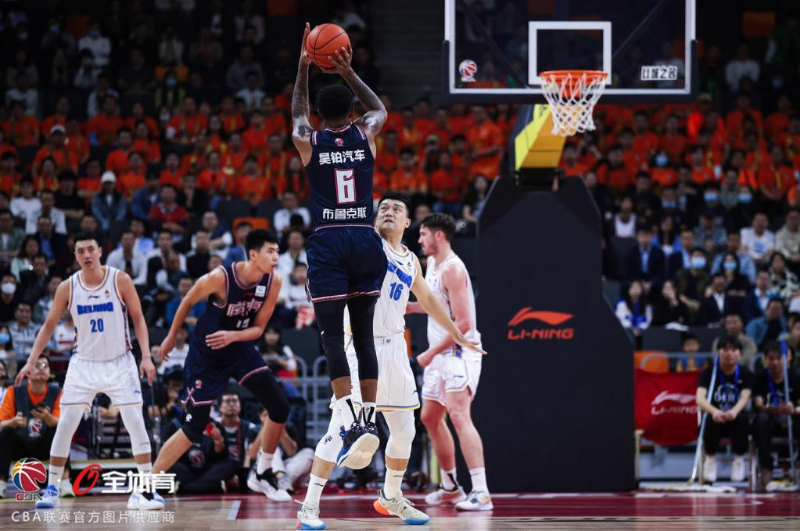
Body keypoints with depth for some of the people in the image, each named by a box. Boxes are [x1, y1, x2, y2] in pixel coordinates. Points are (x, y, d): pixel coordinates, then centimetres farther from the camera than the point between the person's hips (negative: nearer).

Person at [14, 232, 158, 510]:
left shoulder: (120, 280, -8)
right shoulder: (68, 287, -3)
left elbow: (138, 319, -3)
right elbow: (49, 325, 7)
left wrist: (146, 356, -13)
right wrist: (32, 361, 1)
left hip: (119, 363, -2)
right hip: (84, 363, 2)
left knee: (135, 422, -8)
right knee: (65, 425, -2)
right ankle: (51, 489, 7)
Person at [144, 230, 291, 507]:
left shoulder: (273, 282, -13)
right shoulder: (221, 277, -27)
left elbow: (258, 327, -5)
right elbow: (188, 302, -9)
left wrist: (232, 336, -26)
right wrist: (171, 337, 3)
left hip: (240, 347, 5)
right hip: (206, 356, -5)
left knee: (280, 407, -5)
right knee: (193, 429, -7)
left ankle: (264, 475, 15)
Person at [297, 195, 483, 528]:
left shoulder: (411, 261, 16)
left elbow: (429, 301, 30)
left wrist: (457, 335, 37)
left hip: (394, 348, 7)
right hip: (362, 347, -7)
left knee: (404, 432, 13)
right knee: (340, 429, -14)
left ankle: (391, 498, 34)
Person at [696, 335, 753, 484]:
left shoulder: (746, 375, 1)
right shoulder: (708, 373, -3)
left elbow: (745, 397, -17)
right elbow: (700, 398, -19)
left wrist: (734, 411, -42)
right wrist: (714, 411, -43)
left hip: (735, 419, 0)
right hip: (716, 420, 0)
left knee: (742, 419, -34)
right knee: (711, 419, -36)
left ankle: (739, 459, -14)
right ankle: (710, 458, -14)